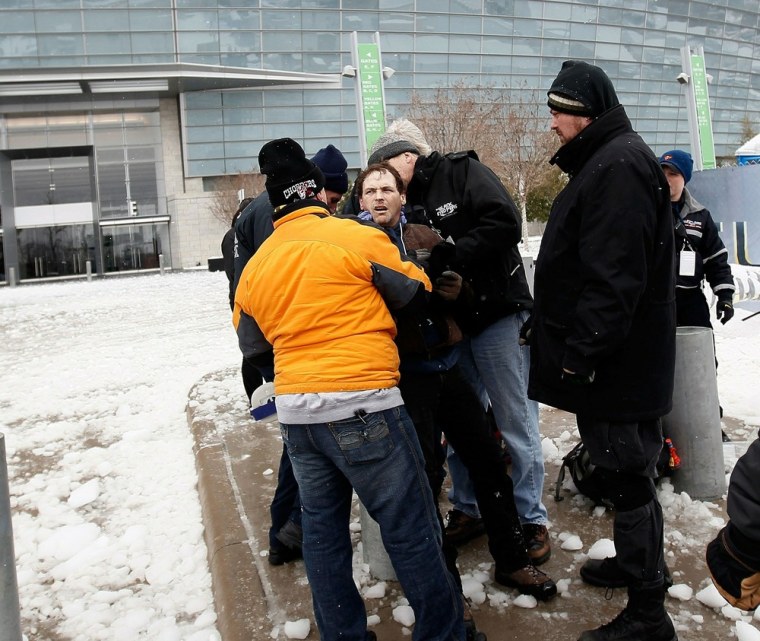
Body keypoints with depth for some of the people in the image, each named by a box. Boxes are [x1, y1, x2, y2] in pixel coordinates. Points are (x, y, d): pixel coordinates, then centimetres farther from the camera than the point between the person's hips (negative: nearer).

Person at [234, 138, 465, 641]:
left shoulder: (256, 264, 11)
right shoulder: (357, 237, -7)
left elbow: (251, 338, 20)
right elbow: (414, 293, 0)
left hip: (295, 410, 6)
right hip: (361, 405, -6)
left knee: (323, 529, 17)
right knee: (411, 527, 6)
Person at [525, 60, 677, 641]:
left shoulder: (619, 165, -17)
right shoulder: (604, 161, 17)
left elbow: (614, 276, -26)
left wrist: (581, 351, -23)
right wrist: (549, 324, 21)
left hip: (616, 361, -10)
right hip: (610, 358, 10)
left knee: (628, 473, -1)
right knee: (625, 469, 21)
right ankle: (638, 561, 38)